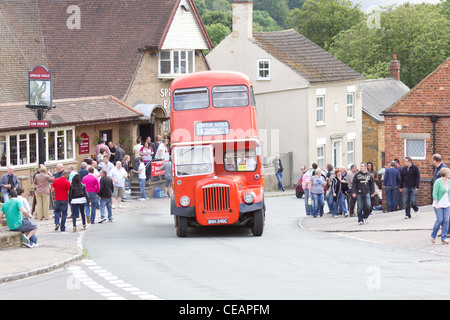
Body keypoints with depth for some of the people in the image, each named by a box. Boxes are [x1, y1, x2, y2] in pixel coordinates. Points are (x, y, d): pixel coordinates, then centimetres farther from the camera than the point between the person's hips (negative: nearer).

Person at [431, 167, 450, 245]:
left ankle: (444, 238, -2)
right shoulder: (438, 182, -14)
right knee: (440, 220, -10)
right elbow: (435, 193, -16)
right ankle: (433, 235, 11)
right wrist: (436, 204, -20)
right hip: (439, 204, -6)